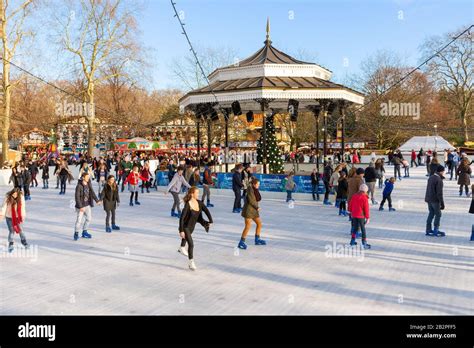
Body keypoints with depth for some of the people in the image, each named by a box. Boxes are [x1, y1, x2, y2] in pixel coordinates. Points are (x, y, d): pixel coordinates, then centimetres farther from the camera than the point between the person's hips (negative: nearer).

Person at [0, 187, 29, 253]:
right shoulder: (8, 197, -15)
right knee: (11, 231, -5)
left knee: (20, 230, 8)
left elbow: (23, 206, -3)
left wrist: (23, 216, -2)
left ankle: (24, 243, 24)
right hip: (9, 217, -1)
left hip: (18, 217, 2)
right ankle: (11, 245, 7)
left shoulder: (21, 197, -11)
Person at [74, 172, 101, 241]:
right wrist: (80, 207, -20)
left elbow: (92, 193, 12)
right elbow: (77, 197, -18)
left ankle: (84, 232, 27)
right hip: (81, 206, -7)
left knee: (89, 218, 12)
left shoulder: (89, 185, 3)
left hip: (88, 205, 7)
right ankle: (76, 233, 14)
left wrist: (97, 200, 6)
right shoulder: (79, 186, -17)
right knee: (79, 220, -3)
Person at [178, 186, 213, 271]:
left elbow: (206, 211, -4)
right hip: (185, 227, -7)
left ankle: (182, 248, 63)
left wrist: (210, 221, -17)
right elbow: (182, 218, -25)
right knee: (191, 244, -14)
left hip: (192, 227, 7)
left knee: (187, 237, 34)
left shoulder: (199, 203, -10)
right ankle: (191, 263, -5)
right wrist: (181, 231, -26)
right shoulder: (188, 205, -27)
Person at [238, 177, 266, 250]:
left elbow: (258, 199, 13)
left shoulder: (256, 190, 10)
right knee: (248, 226, -13)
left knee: (259, 223, 15)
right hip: (248, 210, -9)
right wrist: (257, 207, -10)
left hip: (254, 210, 9)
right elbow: (251, 200, -19)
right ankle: (241, 242, -7)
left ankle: (257, 240, 30)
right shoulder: (250, 189, -15)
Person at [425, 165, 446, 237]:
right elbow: (439, 193, -20)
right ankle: (436, 231, 6)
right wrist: (442, 204, -16)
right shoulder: (439, 180, -18)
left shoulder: (431, 178, 7)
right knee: (438, 215, 4)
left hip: (429, 199, 8)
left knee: (431, 214, 14)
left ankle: (428, 230, 17)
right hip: (435, 200, -8)